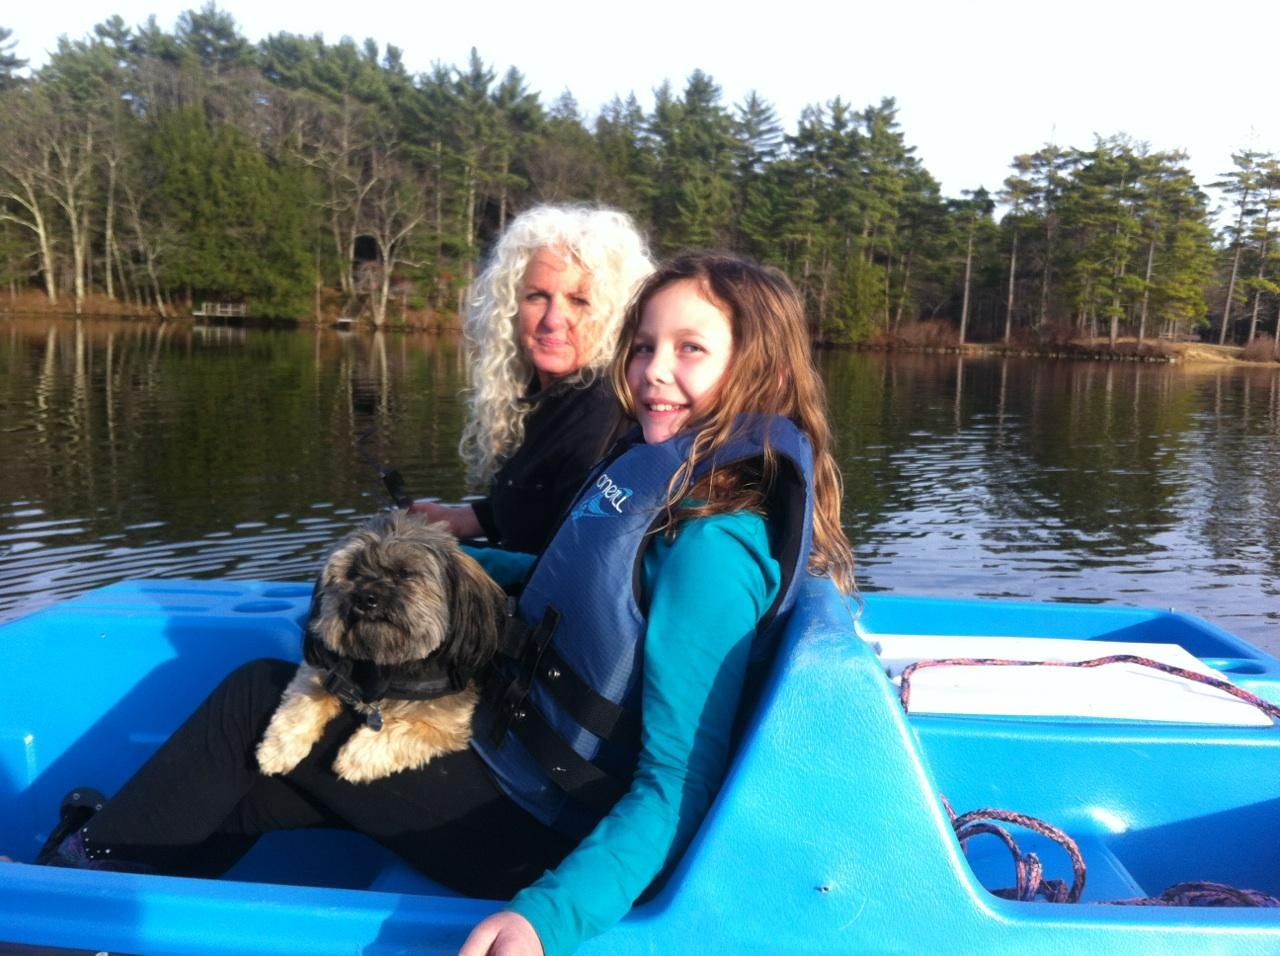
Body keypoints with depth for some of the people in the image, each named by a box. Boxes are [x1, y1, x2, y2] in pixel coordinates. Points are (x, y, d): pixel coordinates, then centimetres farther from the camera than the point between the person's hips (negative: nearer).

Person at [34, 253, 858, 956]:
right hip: (520, 760, 8)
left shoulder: (710, 544, -27)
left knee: (259, 701, 1)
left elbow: (677, 789, -28)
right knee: (242, 782, 15)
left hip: (541, 834, -8)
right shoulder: (672, 478, 0)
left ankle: (82, 885, 23)